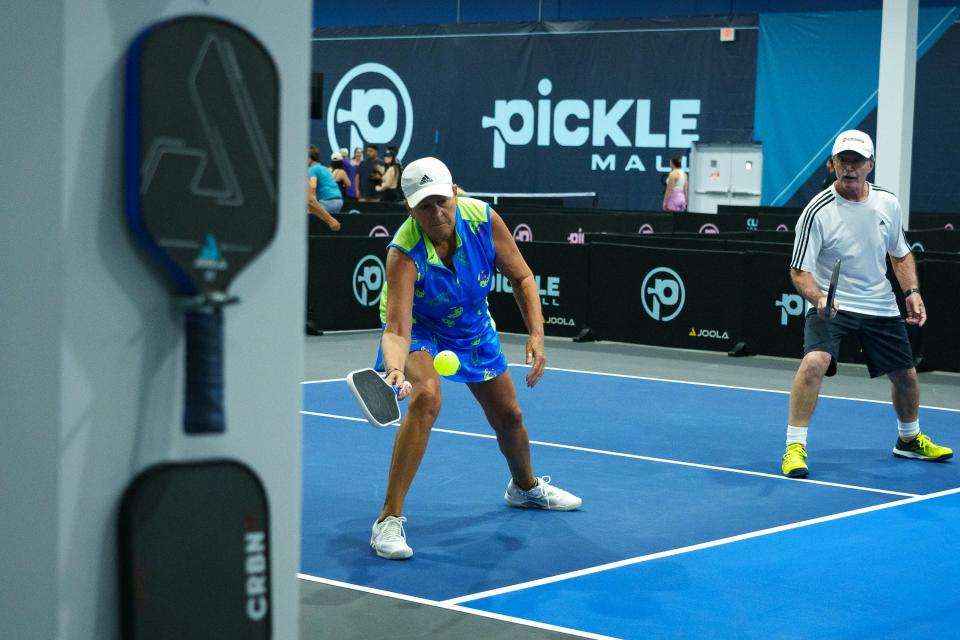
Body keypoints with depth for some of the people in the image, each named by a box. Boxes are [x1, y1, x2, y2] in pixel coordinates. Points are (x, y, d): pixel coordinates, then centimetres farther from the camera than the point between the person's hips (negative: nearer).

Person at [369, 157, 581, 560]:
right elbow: (396, 330, -44)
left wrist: (536, 334, -22)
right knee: (426, 398, -33)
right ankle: (388, 519, -27)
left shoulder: (484, 220, -27)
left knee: (508, 417, 15)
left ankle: (525, 487, 50)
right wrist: (395, 369, -65)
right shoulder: (404, 253, -37)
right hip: (418, 327, -5)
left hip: (473, 327, 5)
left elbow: (521, 276, -12)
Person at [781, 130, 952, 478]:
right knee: (815, 361, -30)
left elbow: (901, 254, 14)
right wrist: (817, 298, -34)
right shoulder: (818, 211, -17)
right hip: (831, 304, -5)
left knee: (906, 374, 14)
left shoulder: (888, 204, -2)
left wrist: (912, 291, 0)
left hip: (880, 305, 5)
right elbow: (800, 270, -16)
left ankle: (909, 439, 43)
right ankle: (795, 447, -21)